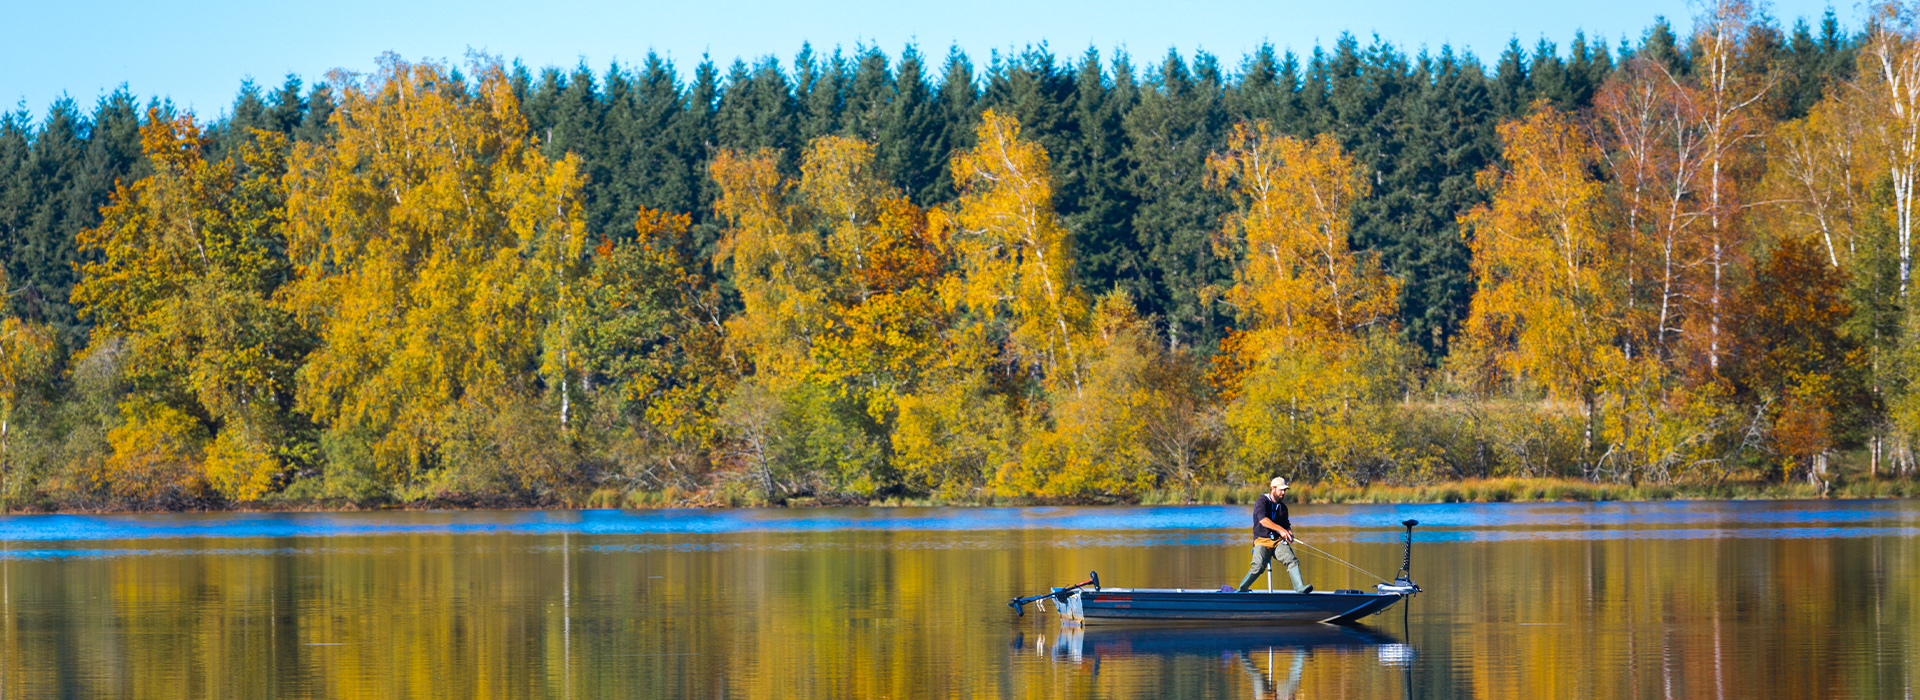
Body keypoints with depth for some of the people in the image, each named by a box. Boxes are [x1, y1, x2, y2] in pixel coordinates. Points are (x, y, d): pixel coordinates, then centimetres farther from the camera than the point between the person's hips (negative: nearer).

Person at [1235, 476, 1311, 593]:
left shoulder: (1282, 507, 18)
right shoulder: (1262, 501, -3)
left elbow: (1286, 525, 28)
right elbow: (1263, 520, -20)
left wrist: (1289, 532, 2)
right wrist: (1280, 529, -29)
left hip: (1278, 541, 5)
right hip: (1262, 540, -5)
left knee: (1292, 561, -23)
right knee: (1258, 566, -27)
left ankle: (1300, 587, -37)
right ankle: (1241, 590, -8)